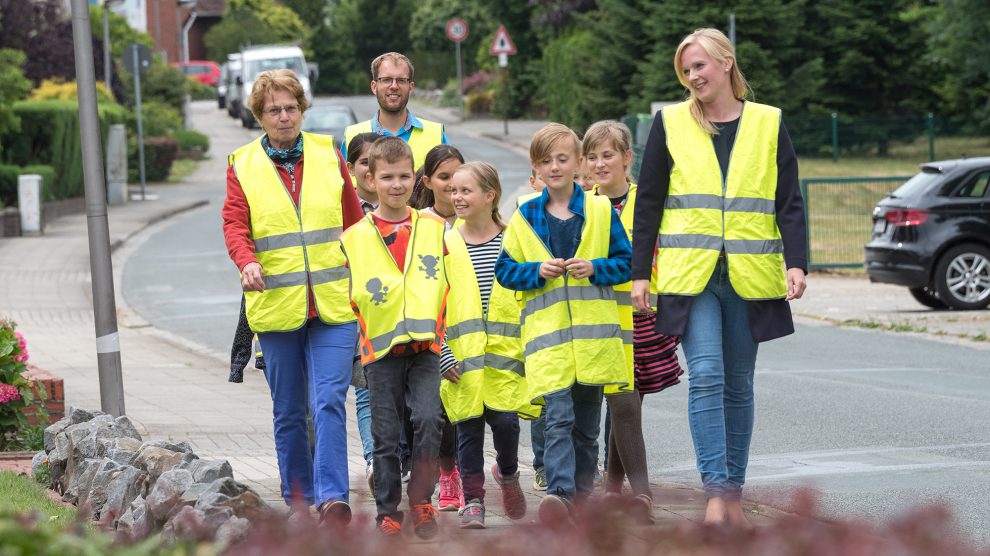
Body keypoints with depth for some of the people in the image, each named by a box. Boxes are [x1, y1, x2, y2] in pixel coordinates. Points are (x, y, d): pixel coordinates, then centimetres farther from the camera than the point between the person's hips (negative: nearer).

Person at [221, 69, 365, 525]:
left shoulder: (329, 155, 9)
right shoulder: (242, 165, 5)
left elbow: (355, 222, 14)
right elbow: (234, 224, -3)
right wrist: (247, 262, -24)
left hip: (333, 302, 0)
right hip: (275, 307, 1)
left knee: (329, 401, -14)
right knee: (288, 412, 9)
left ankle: (331, 497, -17)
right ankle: (298, 500, 18)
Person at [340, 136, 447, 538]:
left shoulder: (435, 229, 8)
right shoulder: (353, 238, 4)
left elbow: (451, 285, 13)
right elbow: (345, 298, 9)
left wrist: (444, 333, 6)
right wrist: (356, 342, 2)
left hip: (425, 346, 0)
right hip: (380, 349, 0)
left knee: (428, 419, -17)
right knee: (385, 436, 3)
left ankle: (420, 499, -2)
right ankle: (388, 514, 13)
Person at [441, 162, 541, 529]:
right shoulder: (445, 245, 5)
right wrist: (443, 355, -4)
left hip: (506, 350, -1)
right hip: (462, 355, 1)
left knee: (505, 419, -8)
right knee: (468, 425, 1)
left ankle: (507, 472, 22)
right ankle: (473, 501, 11)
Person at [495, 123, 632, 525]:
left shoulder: (601, 210, 7)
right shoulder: (525, 217, 7)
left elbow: (626, 261, 8)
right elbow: (505, 269, 9)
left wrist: (594, 268, -9)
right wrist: (537, 271, -8)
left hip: (593, 332, 1)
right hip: (546, 331, -1)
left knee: (586, 424, 9)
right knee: (558, 417, -16)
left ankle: (581, 497, 18)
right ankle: (559, 493, -27)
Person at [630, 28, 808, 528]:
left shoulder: (768, 123, 6)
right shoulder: (671, 123, 5)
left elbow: (789, 203, 5)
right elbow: (648, 202, 8)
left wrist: (796, 263, -8)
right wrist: (639, 272, 3)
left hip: (749, 276, 1)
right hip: (690, 275, -1)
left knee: (739, 384, 8)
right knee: (706, 377, -15)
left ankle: (734, 492, 15)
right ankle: (716, 489, -17)